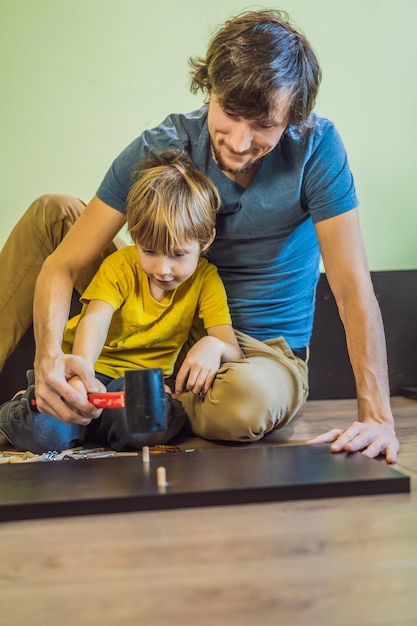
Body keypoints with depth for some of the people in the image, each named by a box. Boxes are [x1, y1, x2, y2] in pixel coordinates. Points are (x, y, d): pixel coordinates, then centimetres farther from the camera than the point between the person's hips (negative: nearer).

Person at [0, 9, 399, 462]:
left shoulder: (315, 147, -19)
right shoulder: (160, 148, -13)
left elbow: (352, 287, -21)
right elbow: (63, 263, -17)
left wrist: (376, 415, -30)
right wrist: (49, 355, -37)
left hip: (262, 351, -2)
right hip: (169, 329, 2)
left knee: (249, 397, -41)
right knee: (52, 213, -9)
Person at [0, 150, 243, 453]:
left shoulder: (205, 279, -7)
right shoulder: (121, 266, -10)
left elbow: (234, 352, -13)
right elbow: (95, 319, -28)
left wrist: (214, 346, -39)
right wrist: (80, 373, -49)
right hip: (89, 368, -1)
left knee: (158, 425, -34)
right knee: (43, 433, -28)